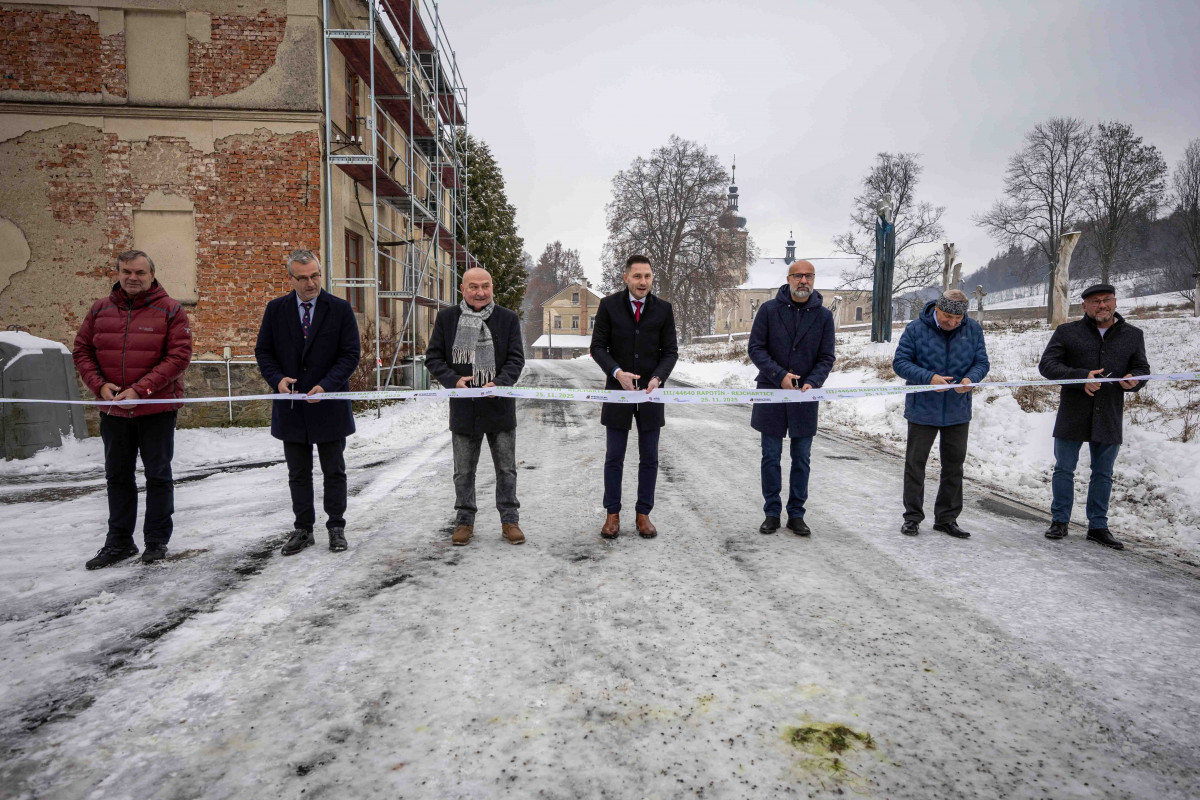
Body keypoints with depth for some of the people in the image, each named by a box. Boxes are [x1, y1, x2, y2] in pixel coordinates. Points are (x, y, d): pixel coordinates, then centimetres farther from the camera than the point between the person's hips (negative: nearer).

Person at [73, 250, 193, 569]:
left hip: (157, 409, -4)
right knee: (117, 477, 14)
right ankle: (119, 542, 26)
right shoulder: (100, 309, 6)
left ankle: (157, 541, 19)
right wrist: (99, 385, -9)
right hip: (113, 410, 4)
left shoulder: (170, 310, -7)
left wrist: (141, 390, -19)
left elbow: (179, 355, -14)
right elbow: (82, 350, 9)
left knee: (158, 476, 6)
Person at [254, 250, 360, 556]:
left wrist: (326, 385, -18)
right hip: (291, 406, 2)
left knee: (334, 471, 8)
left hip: (329, 405, -2)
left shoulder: (340, 309, -3)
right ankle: (303, 529, 22)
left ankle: (336, 527, 20)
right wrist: (277, 379, -12)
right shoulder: (275, 309, 3)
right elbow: (263, 351, 7)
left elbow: (351, 354, -5)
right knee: (298, 473, 11)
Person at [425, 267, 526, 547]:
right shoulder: (446, 318, 2)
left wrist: (500, 383, -19)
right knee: (463, 471, 11)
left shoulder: (508, 319, 0)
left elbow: (516, 358, -1)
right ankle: (464, 521, 25)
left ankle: (509, 520, 22)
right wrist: (453, 379, -14)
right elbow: (433, 357, 3)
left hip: (499, 406, 0)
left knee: (506, 470, 9)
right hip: (463, 408, 1)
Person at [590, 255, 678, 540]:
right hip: (618, 390, -1)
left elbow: (670, 351, 2)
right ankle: (612, 514, 17)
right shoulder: (609, 305, -2)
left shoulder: (663, 309, 2)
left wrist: (657, 377, -16)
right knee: (614, 458, 5)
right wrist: (617, 372, -19)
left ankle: (643, 514, 18)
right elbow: (598, 346, -2)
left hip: (651, 392, 1)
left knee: (649, 458, 6)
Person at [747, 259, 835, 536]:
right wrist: (780, 375, -15)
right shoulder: (769, 310, -2)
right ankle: (772, 513, 17)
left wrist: (812, 383, -15)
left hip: (805, 398, 1)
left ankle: (796, 515, 19)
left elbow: (826, 357, 4)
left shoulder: (824, 316, 3)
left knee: (802, 459, 8)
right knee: (771, 457, 6)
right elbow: (755, 348, -3)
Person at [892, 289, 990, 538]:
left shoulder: (973, 329, 0)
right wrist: (929, 378, -26)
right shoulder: (916, 329, -10)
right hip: (922, 409, -3)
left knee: (954, 464, 11)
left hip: (958, 411, 3)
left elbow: (982, 361, 4)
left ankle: (947, 518, 24)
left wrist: (970, 378, -20)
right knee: (915, 462, 5)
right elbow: (900, 362, -11)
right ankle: (912, 517, 17)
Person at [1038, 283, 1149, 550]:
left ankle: (1098, 526, 21)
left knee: (1103, 474, 10)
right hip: (1072, 415, -2)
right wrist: (1080, 377, -20)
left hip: (1109, 417, 2)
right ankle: (1059, 521, 18)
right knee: (1064, 469, 5)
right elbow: (1047, 364, -6)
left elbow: (1142, 368, 13)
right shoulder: (1067, 332, 1)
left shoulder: (1133, 335, 10)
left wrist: (1134, 380, -12)